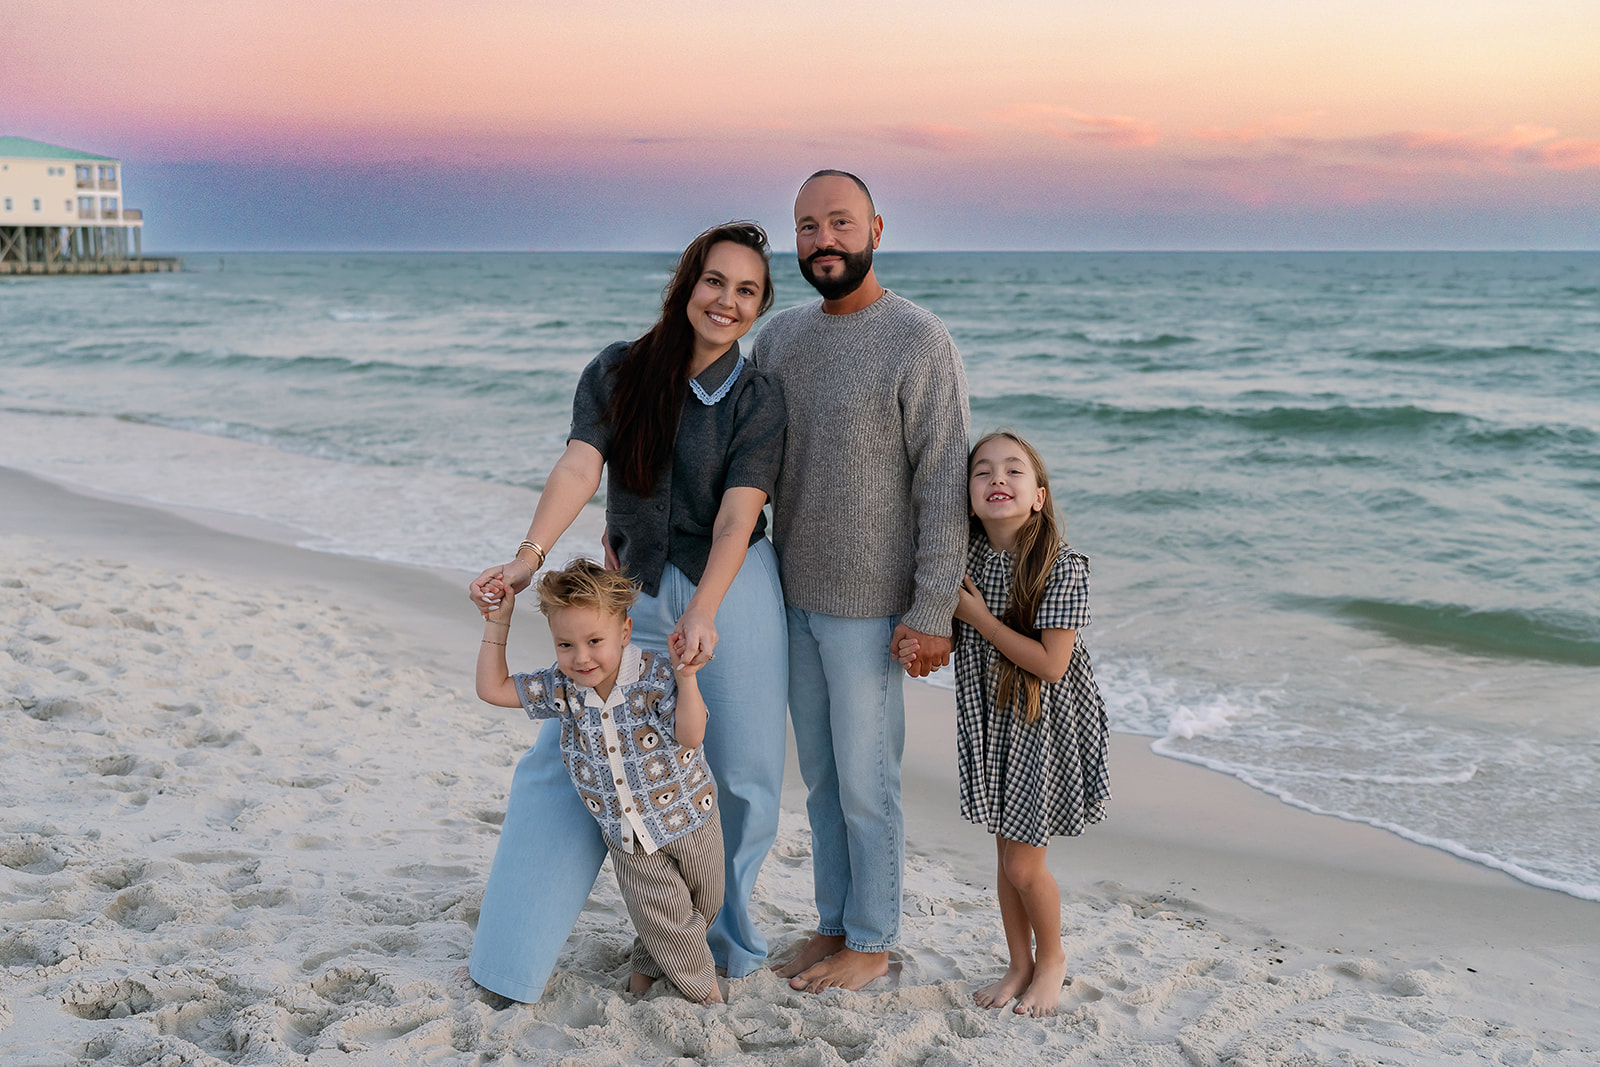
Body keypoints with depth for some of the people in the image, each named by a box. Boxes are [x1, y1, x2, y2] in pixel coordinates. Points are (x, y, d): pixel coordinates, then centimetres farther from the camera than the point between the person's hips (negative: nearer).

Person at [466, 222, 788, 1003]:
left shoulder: (758, 398, -3)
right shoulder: (616, 374, 2)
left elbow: (736, 516, -15)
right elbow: (578, 468, -13)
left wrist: (701, 613, -31)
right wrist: (529, 557, -30)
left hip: (730, 590, -1)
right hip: (631, 593, 1)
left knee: (739, 775, 5)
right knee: (565, 758, -3)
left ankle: (722, 937, 27)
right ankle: (515, 961, 6)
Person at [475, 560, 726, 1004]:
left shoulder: (657, 675, -23)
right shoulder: (561, 688, -12)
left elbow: (690, 736, -27)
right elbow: (493, 689, -5)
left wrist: (686, 676, -38)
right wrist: (497, 623, -12)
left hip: (687, 815, -1)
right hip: (625, 833, 1)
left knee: (703, 904, 16)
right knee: (658, 912, 2)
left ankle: (650, 963, 46)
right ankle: (702, 987, 29)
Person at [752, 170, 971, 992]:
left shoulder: (920, 342, -13)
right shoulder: (780, 335, 7)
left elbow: (945, 485, -14)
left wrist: (933, 611, -17)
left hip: (869, 607, -6)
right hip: (794, 594, 6)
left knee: (866, 784, 4)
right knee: (819, 776, 16)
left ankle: (871, 943, 21)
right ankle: (832, 925, 31)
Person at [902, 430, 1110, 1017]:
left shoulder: (1061, 567, -21)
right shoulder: (969, 556, -4)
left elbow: (1050, 664, -23)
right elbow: (953, 636, 8)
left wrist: (978, 616, -21)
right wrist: (920, 643, -14)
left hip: (1045, 726, -5)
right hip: (990, 721, 5)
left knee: (1024, 864, 2)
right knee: (1005, 855, 15)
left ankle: (1052, 958, 30)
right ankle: (1020, 965, 34)